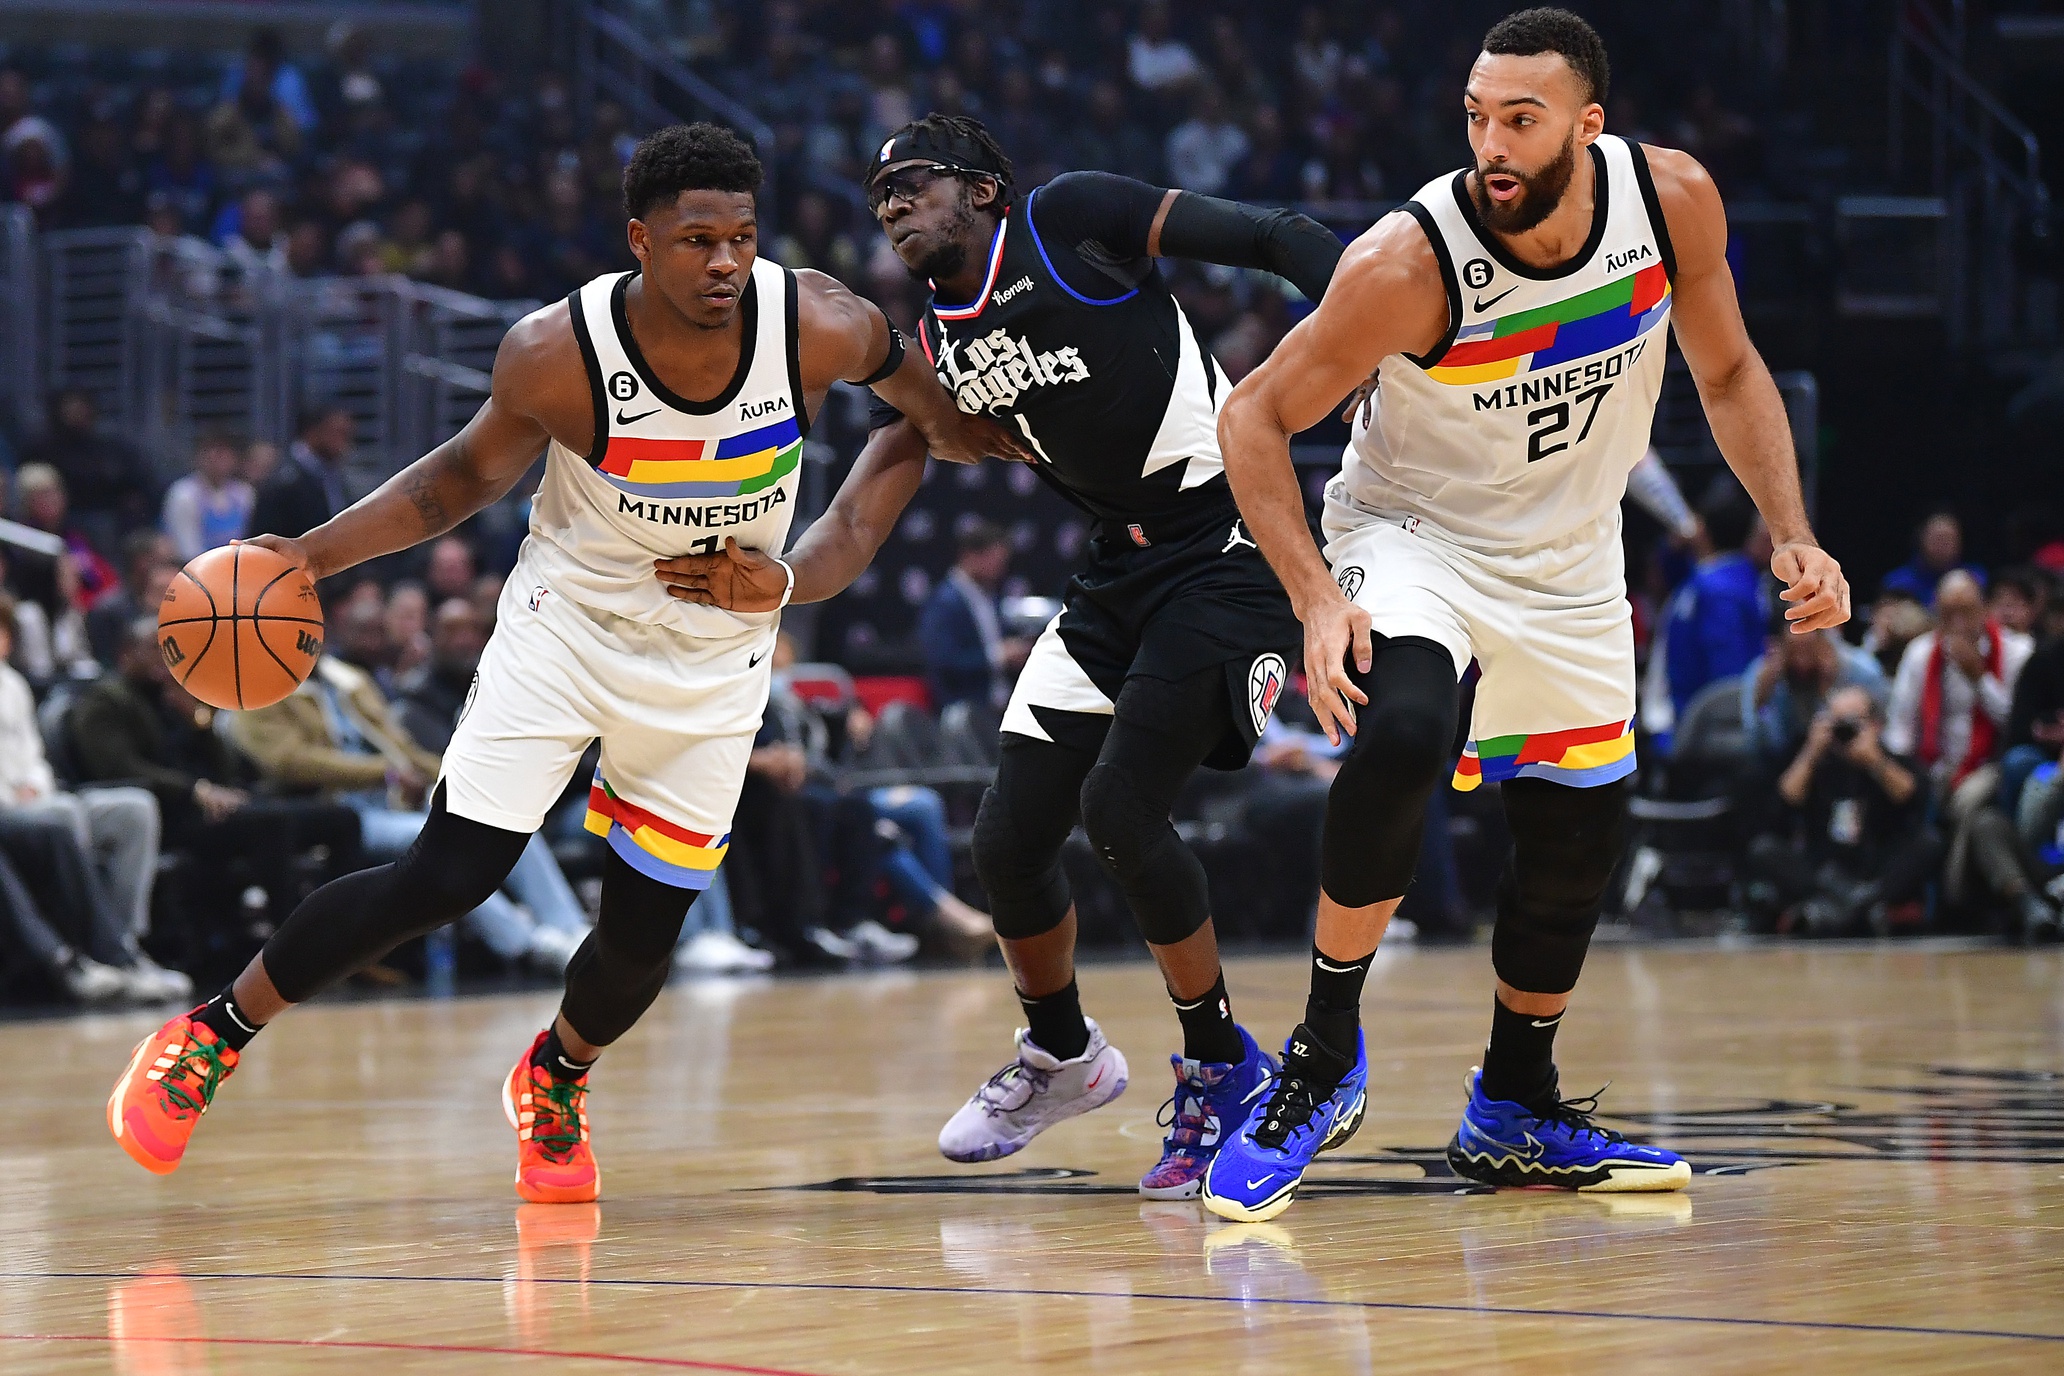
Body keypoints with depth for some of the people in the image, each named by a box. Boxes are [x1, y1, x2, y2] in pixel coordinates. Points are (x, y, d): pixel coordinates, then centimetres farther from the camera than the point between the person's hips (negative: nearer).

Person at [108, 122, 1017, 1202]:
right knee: (440, 881, -10)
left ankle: (556, 1076, 37)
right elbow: (467, 476, -6)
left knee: (643, 933, 3)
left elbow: (937, 408, 0)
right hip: (565, 626, -2)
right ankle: (214, 1033, 8)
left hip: (713, 659, 2)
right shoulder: (557, 353, -23)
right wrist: (312, 554, -14)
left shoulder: (820, 328, -23)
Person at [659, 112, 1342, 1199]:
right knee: (1008, 836, 4)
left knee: (1119, 806, -20)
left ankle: (1222, 1070, 0)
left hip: (1232, 548, -7)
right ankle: (1060, 1056, 32)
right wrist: (773, 585, -19)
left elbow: (1279, 240, -11)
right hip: (1120, 572, 7)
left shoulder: (1069, 221, -9)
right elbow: (854, 528, 3)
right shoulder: (931, 356, 9)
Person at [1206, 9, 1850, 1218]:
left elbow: (1728, 371, 0)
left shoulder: (1672, 200, -18)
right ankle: (1326, 1055, -16)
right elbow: (1256, 416, -20)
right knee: (1399, 739, -32)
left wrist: (1793, 536, -10)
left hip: (1569, 560, 5)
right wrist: (1316, 598, -29)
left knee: (1581, 834, 11)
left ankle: (1516, 1112, 32)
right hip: (1412, 533, -5)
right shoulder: (1409, 263, -30)